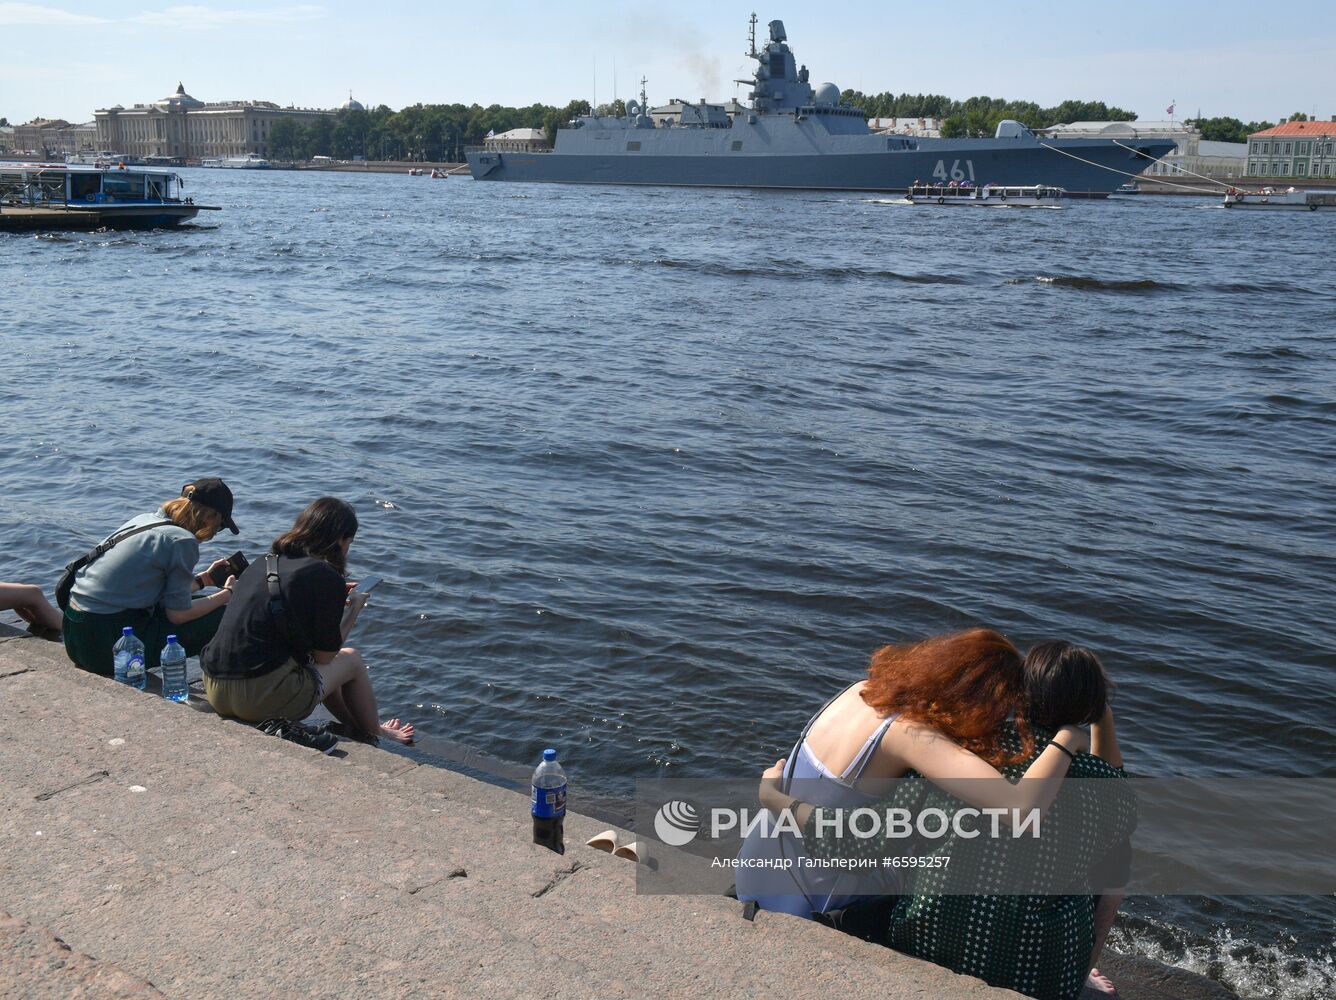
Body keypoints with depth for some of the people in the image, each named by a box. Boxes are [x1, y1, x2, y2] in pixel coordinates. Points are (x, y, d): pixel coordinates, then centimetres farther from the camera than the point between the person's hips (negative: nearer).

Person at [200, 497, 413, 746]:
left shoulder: (262, 563, 12)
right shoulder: (327, 578, -8)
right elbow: (324, 656, -1)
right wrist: (353, 610, 14)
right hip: (261, 700, -7)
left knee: (322, 669, 30)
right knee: (351, 659, 16)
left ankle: (359, 727, 45)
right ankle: (372, 735, 34)